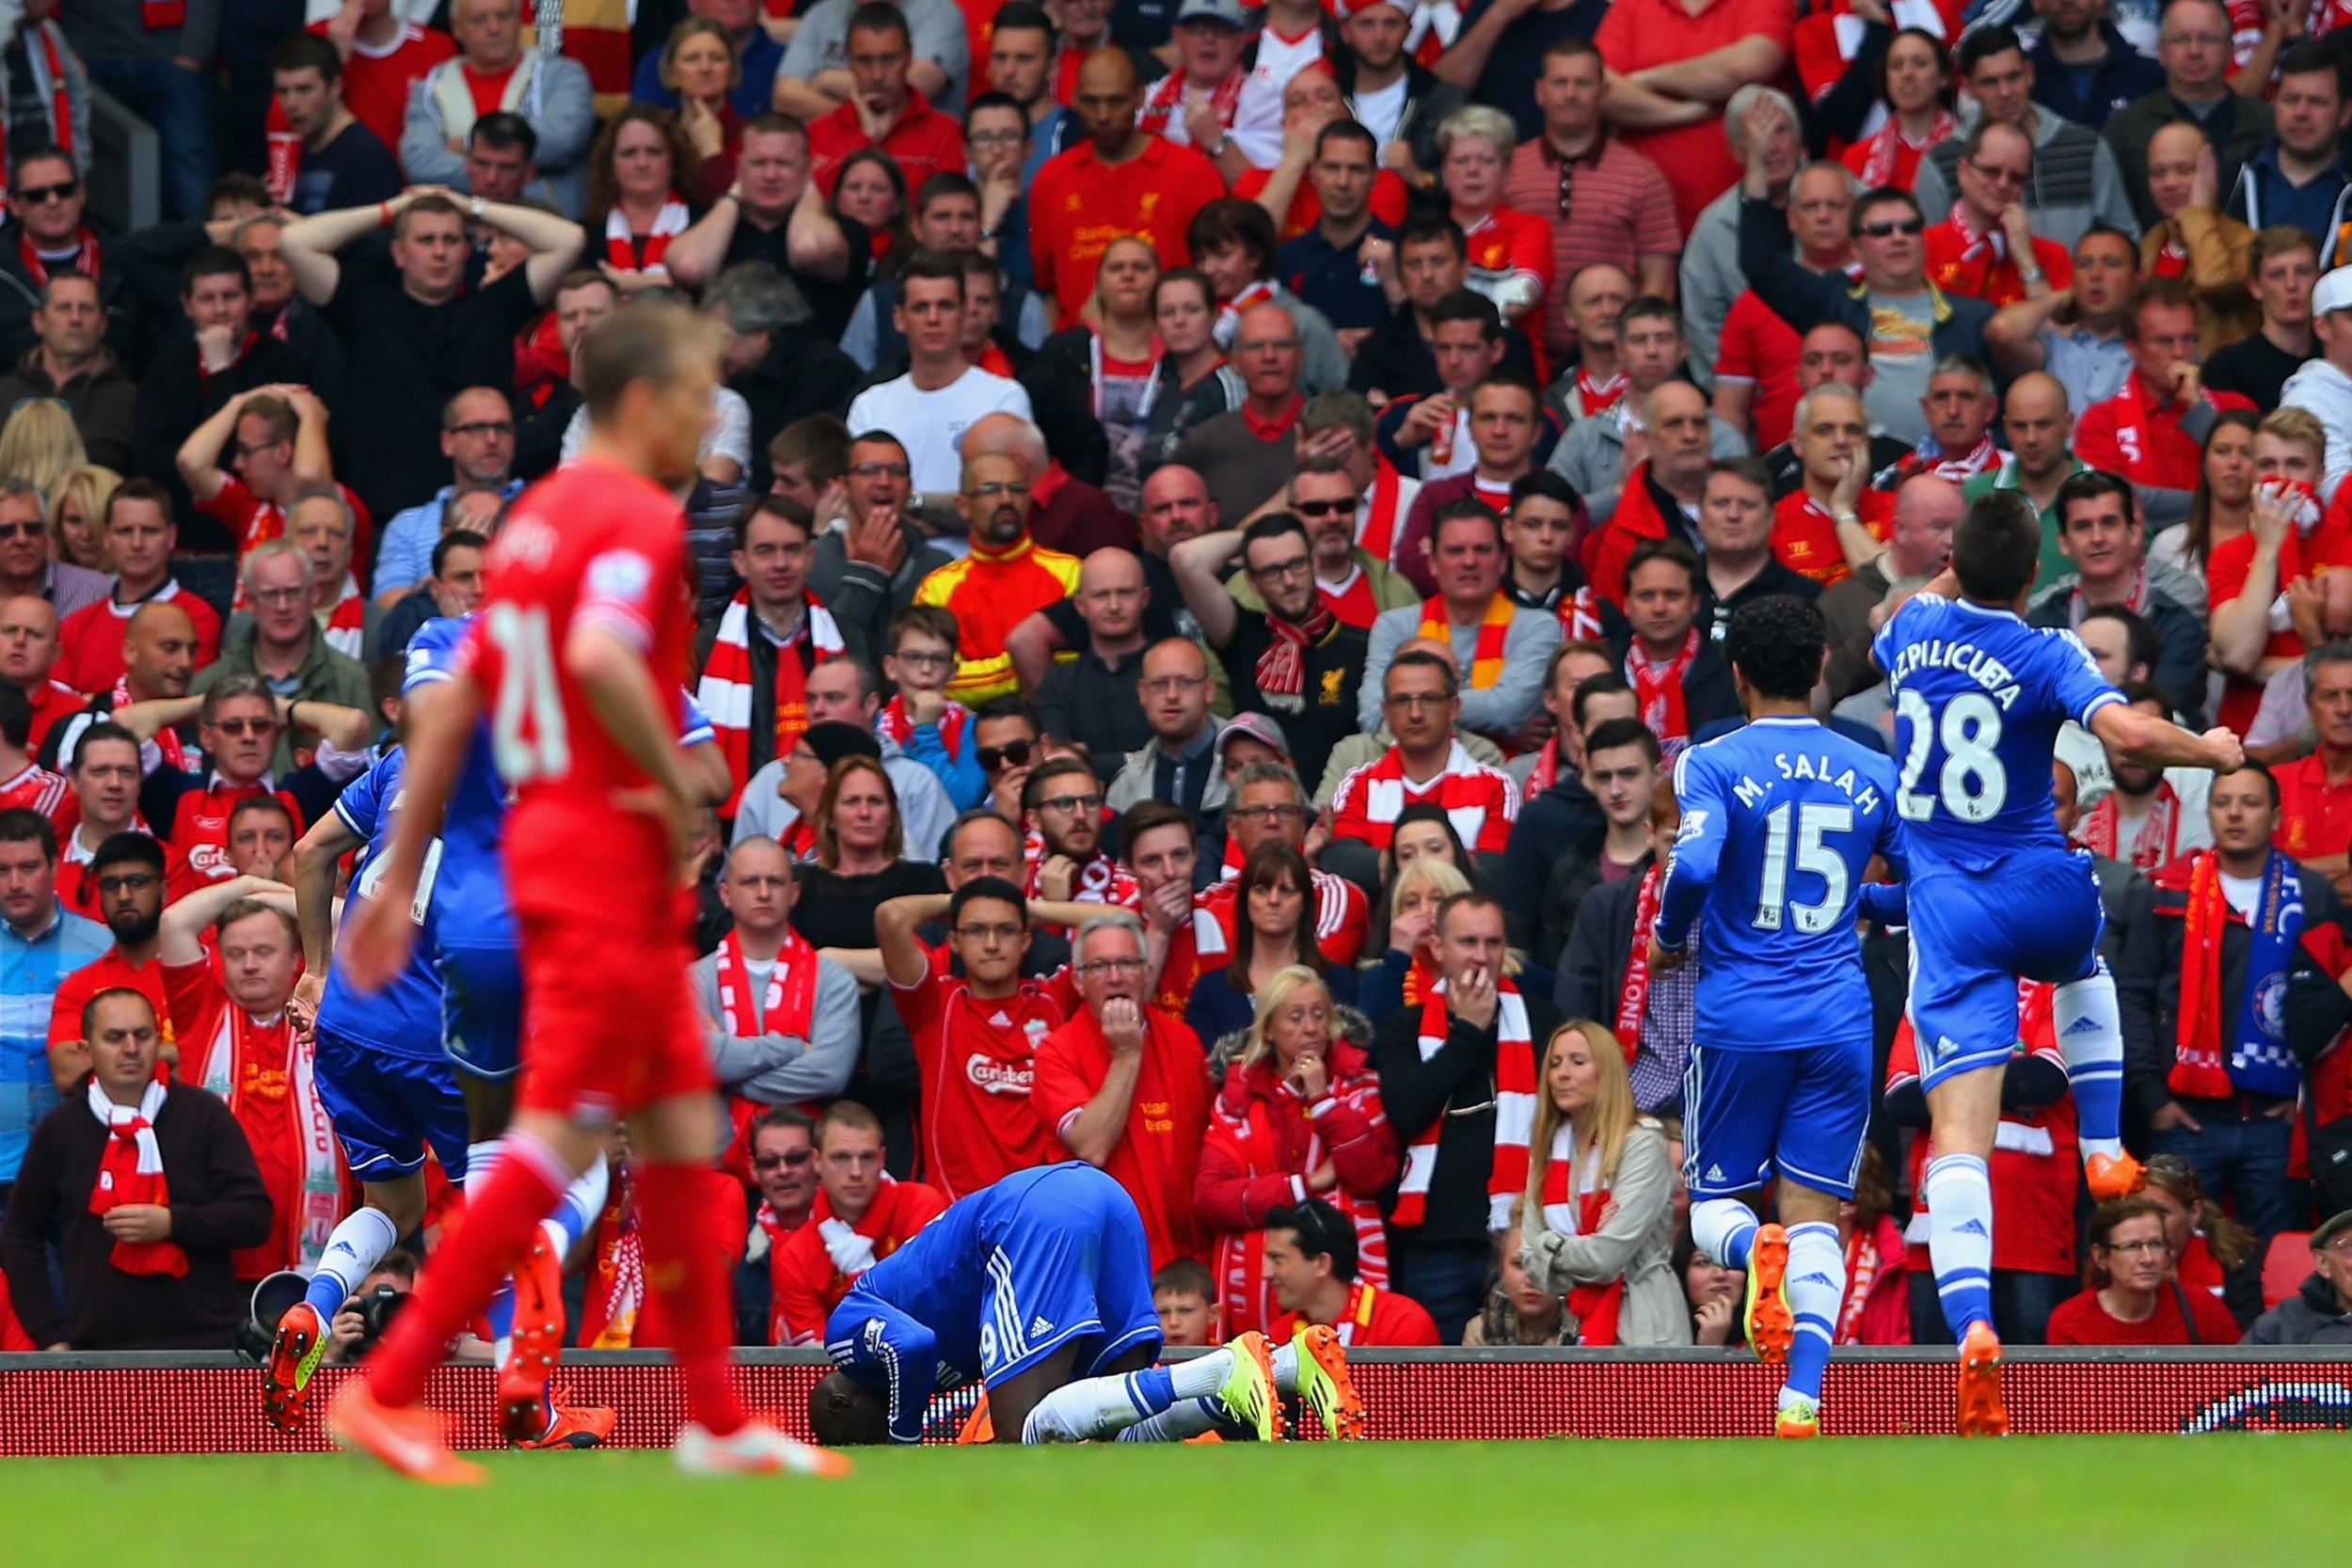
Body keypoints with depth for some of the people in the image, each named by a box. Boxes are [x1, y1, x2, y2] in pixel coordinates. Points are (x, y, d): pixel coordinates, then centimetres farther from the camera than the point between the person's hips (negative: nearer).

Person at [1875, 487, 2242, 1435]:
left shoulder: (1915, 627, 3)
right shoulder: (2045, 656, -11)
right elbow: (2130, 734, -27)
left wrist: (1949, 576, 44)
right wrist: (2214, 751, -8)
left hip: (1947, 904, 1)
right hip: (2044, 893, -1)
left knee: (1960, 1133, -10)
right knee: (2084, 969, 41)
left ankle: (1973, 1328, -28)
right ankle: (2104, 1151, 36)